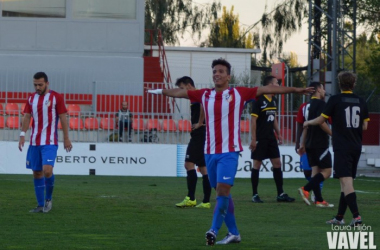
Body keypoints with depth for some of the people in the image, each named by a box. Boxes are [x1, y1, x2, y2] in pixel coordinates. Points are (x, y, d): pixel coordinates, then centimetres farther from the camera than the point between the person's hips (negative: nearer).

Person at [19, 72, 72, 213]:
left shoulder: (56, 97, -3)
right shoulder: (31, 99, 10)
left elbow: (63, 118, -2)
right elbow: (27, 117, 5)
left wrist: (66, 139, -4)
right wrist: (23, 134, -10)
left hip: (50, 142, -5)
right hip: (34, 142, 5)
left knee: (47, 170, -19)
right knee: (37, 173, 5)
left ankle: (48, 199, 3)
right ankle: (41, 205, 13)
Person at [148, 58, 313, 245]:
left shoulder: (238, 93, 0)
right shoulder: (204, 95, 9)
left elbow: (266, 89, -1)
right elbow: (180, 92, 15)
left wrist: (294, 89, -3)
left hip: (229, 151, -4)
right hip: (210, 151, 4)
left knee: (223, 190, -17)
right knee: (222, 193, 10)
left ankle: (214, 231, -20)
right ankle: (233, 233, 19)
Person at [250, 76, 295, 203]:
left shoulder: (274, 100, 9)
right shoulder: (259, 100, -14)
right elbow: (253, 120, -15)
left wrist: (278, 134, 16)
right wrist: (253, 139, -17)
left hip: (271, 138, 8)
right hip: (260, 138, -8)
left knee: (277, 163, 5)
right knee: (257, 164, -1)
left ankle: (280, 194, 9)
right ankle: (254, 195, 6)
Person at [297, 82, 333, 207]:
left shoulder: (308, 105, 15)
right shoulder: (320, 104, -11)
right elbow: (321, 122, -21)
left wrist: (303, 144, 22)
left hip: (310, 144, 9)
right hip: (320, 144, -9)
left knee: (315, 171, 8)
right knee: (326, 171, -6)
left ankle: (319, 200, 5)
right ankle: (306, 189, -18)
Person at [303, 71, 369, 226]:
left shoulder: (335, 100, -6)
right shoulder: (361, 102, 7)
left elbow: (321, 120, 2)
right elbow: (365, 126, 10)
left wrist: (308, 122, 22)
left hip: (342, 148, -6)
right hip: (356, 147, 6)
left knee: (346, 181, -12)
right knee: (347, 182, 13)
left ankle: (356, 216, -24)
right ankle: (340, 217, 18)